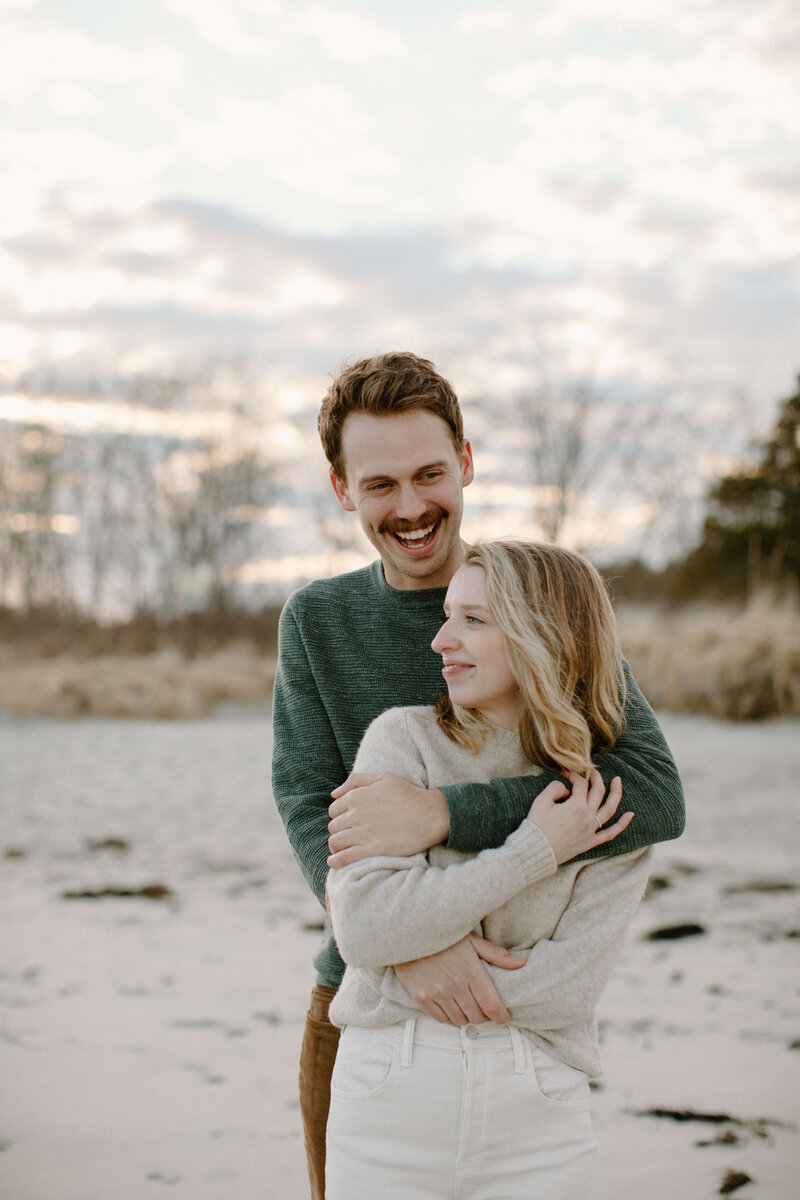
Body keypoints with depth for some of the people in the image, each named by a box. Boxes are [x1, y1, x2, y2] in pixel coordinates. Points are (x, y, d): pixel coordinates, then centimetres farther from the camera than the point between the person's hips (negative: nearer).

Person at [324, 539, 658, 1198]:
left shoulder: (617, 802, -2)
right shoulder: (405, 737, -4)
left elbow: (569, 987, -10)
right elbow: (364, 928, -16)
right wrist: (531, 852, -16)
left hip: (537, 1124, 1)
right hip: (388, 1101, 0)